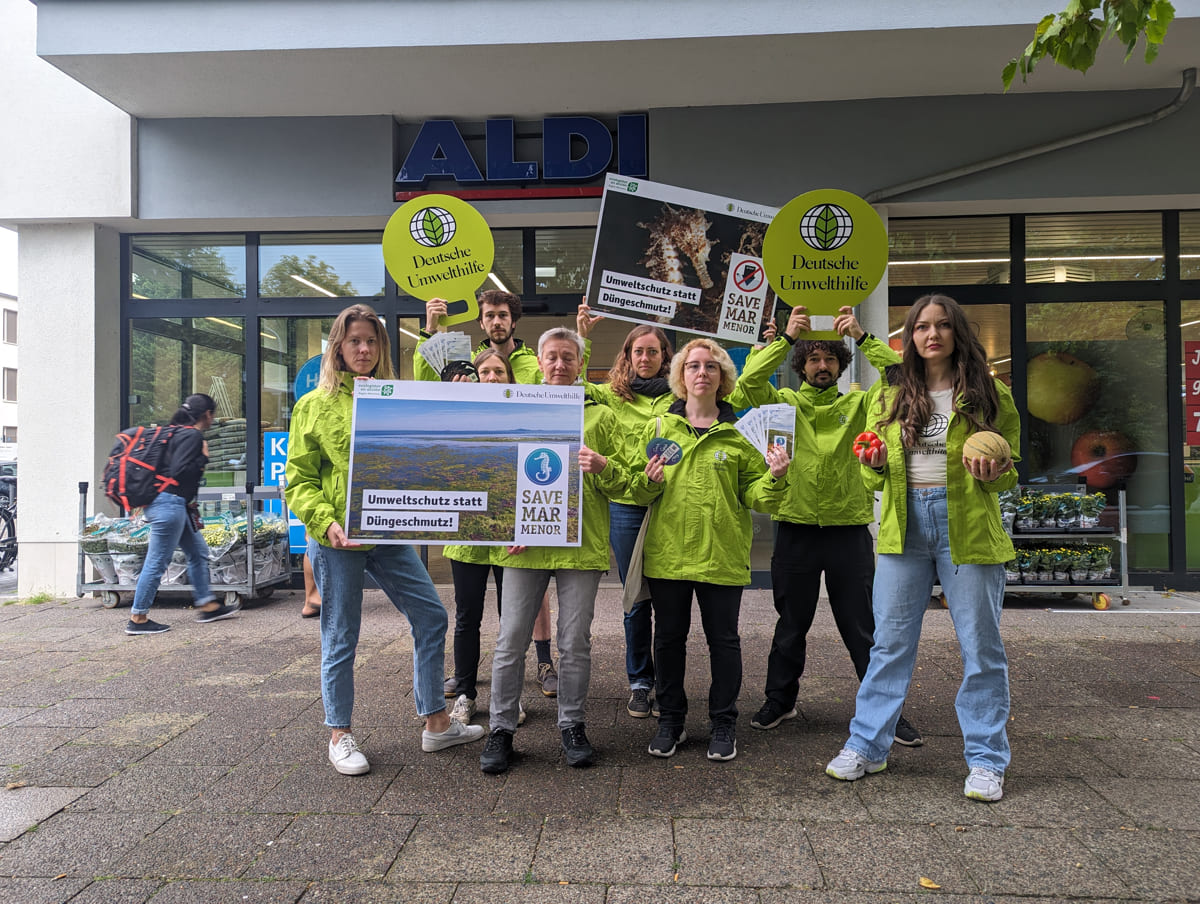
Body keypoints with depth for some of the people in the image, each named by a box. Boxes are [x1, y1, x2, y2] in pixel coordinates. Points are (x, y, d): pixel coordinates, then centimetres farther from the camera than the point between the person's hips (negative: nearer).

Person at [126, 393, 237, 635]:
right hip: (169, 503, -11)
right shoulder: (192, 436, -14)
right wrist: (203, 458, -10)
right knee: (157, 562, -4)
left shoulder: (181, 433, 15)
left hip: (176, 504, 11)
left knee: (199, 552, 16)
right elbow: (179, 472, -22)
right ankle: (138, 618, 4)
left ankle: (207, 605, 23)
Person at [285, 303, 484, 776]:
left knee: (431, 617, 5)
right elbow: (299, 478, -2)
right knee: (341, 638, 5)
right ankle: (339, 736, 23)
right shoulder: (314, 406, 0)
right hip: (338, 540, -4)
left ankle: (436, 723, 20)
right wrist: (325, 522, -17)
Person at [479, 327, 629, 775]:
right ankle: (501, 729, 17)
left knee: (575, 641, 7)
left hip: (581, 543, 0)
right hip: (524, 544, 1)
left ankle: (572, 726, 22)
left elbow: (624, 482, 6)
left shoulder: (599, 416, 9)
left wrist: (602, 466, -16)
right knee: (511, 640, 3)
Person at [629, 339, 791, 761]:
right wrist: (649, 480, -14)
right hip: (667, 552, 2)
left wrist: (775, 477, -18)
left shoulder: (738, 434, 2)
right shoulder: (659, 429, 6)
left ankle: (724, 723, 25)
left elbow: (754, 494, 2)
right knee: (669, 638, 11)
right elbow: (638, 492, 8)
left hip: (722, 554, -1)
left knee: (723, 639, 8)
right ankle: (670, 720, 27)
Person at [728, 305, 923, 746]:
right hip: (796, 530, 0)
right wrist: (786, 338, -15)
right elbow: (746, 384, -12)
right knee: (791, 623, 14)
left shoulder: (857, 404, 8)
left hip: (849, 530, 0)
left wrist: (862, 336, -11)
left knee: (862, 626, 7)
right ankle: (780, 700, 30)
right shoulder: (783, 402, 6)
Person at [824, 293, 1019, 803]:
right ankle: (867, 746, 20)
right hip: (904, 525, 2)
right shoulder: (888, 393, 9)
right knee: (889, 641, 8)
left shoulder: (989, 394, 2)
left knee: (980, 646, 5)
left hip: (968, 526, -2)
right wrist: (876, 465, -9)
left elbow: (1011, 469, 8)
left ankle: (986, 761, 21)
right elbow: (875, 475, 14)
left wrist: (991, 475, -14)